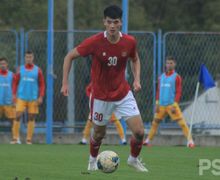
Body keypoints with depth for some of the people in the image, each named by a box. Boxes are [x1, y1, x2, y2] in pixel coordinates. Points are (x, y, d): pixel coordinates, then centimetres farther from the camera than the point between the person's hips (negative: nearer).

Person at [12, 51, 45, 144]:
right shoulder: (20, 69, 7)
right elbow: (16, 83, 10)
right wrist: (14, 95, 0)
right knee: (18, 116, -11)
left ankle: (29, 139, 5)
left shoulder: (38, 70, 4)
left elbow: (42, 84, 5)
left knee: (31, 118, 1)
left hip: (33, 98, 0)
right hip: (21, 97, 0)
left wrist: (40, 97, -4)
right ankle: (16, 138, -6)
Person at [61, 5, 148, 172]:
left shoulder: (129, 42, -11)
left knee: (139, 131, -6)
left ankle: (134, 159, 24)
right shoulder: (94, 42, -20)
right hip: (101, 96, -2)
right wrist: (65, 83, -13)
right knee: (99, 133, 13)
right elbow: (69, 57, -8)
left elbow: (135, 59, 12)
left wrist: (137, 79, -4)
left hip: (123, 94, 2)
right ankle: (93, 160, 45)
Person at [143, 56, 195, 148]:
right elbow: (158, 91, 17)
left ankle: (190, 140, -14)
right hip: (161, 105, 5)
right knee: (155, 122, 10)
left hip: (172, 105, -5)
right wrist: (157, 103, 8)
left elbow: (178, 92, -5)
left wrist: (174, 105, -14)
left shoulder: (176, 77, -1)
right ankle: (148, 140, 21)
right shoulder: (161, 77, 14)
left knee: (181, 122, -14)